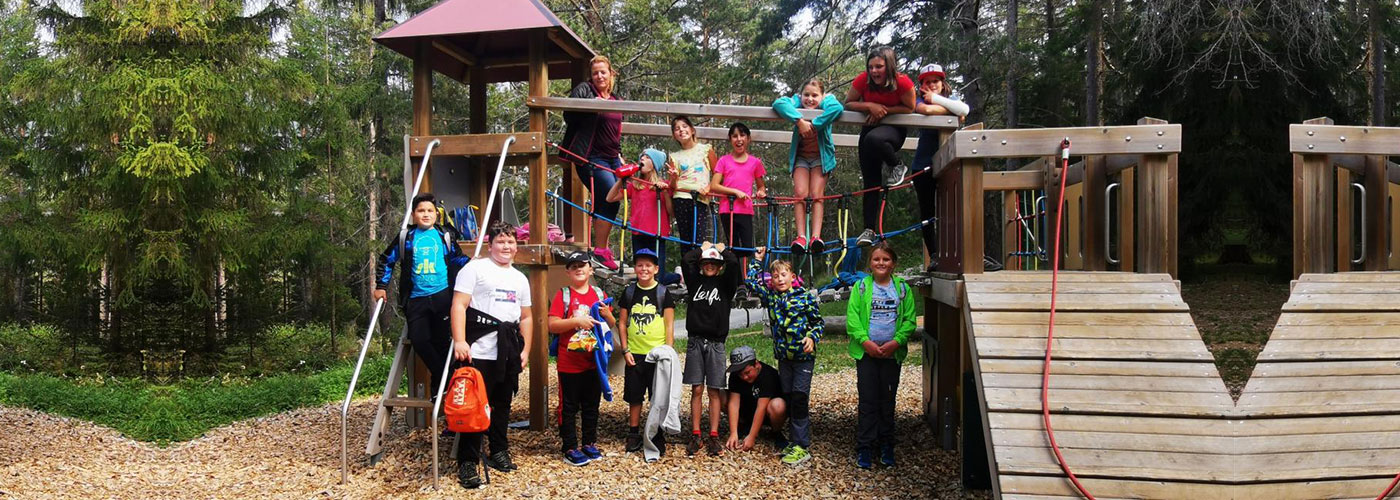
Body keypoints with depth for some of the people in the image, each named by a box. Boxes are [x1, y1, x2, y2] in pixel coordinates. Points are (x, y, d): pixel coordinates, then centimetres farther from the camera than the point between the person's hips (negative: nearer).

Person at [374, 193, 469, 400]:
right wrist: (381, 286, 13)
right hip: (416, 298, 1)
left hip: (442, 295, -1)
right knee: (419, 340, -8)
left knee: (441, 340, 0)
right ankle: (442, 378, 8)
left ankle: (440, 382, 15)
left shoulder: (445, 235, 8)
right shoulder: (406, 237, 8)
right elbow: (386, 260, 17)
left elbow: (458, 259, 19)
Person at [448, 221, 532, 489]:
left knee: (502, 404, 13)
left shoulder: (520, 278, 20)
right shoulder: (474, 269, 0)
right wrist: (459, 341, -18)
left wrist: (525, 349, 14)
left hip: (509, 353, 6)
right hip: (479, 352, -6)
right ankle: (467, 463, -1)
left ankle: (499, 452, 27)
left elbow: (525, 317, 23)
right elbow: (459, 306, -8)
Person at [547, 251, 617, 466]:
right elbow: (552, 326, -13)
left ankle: (590, 443, 24)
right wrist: (577, 321, -24)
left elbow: (612, 325, 12)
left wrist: (607, 314, -9)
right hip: (569, 362, -4)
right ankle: (569, 448, 9)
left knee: (592, 405, 13)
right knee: (569, 406, 2)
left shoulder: (599, 294, 8)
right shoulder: (563, 295, -4)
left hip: (594, 361, 4)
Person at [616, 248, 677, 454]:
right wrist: (625, 349, 0)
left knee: (659, 397, 3)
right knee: (634, 397, 8)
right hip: (634, 355, 2)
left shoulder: (663, 293, 0)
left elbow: (669, 325, -1)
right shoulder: (629, 292, 7)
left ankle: (658, 436, 14)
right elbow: (622, 323, 9)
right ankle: (634, 434, 18)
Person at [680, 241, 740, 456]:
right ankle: (696, 435, 3)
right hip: (695, 342, 1)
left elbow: (734, 263, -11)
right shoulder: (695, 282, 9)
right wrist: (702, 248, 9)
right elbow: (685, 261, -6)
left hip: (716, 343, -1)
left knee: (714, 391, 2)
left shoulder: (725, 284, 6)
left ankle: (713, 436, 4)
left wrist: (723, 249, 7)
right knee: (697, 390, 1)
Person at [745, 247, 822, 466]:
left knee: (799, 399, -10)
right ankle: (796, 441, 16)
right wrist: (757, 260, 15)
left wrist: (812, 338, -15)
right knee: (788, 399, 8)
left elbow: (818, 321, 1)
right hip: (783, 356, 5)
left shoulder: (804, 297, -5)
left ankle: (803, 447, -8)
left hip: (803, 355, -5)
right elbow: (750, 282, 13)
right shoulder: (770, 296, 7)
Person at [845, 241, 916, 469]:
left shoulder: (902, 288, 5)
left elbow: (909, 320, 2)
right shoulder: (861, 287, 2)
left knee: (888, 399, 8)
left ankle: (886, 446, 19)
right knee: (867, 399, 0)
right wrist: (865, 341, -15)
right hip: (866, 352, -1)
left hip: (892, 353, 1)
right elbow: (852, 318, -4)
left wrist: (896, 341, -11)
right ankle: (865, 448, 6)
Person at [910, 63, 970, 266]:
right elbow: (926, 110, -22)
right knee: (926, 212, 1)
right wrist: (952, 111, -10)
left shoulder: (950, 99, 10)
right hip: (924, 164, -1)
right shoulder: (920, 101, 4)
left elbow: (965, 110, -14)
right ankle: (934, 256, 7)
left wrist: (935, 98, -10)